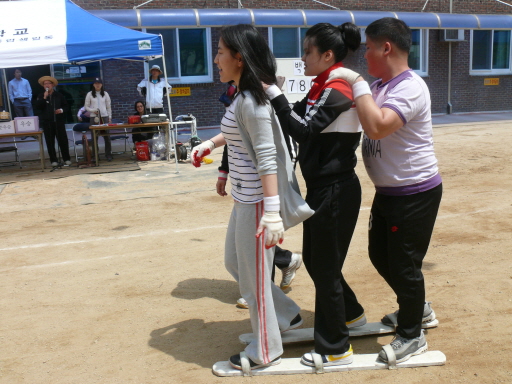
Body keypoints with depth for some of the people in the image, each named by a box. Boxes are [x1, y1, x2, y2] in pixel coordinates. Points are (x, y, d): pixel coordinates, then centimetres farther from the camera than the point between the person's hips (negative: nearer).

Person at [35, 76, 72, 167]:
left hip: (59, 121, 0)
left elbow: (65, 105, 15)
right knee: (50, 142, 2)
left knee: (63, 140, -2)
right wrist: (44, 97, -13)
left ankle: (67, 159, 6)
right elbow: (38, 106, -6)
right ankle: (54, 160, 7)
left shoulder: (59, 95, 8)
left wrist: (62, 110, -5)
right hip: (47, 122, 0)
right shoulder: (40, 96, 7)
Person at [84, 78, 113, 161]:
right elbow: (86, 107, 6)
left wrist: (110, 117, 7)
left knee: (107, 136, -2)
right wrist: (93, 110, -11)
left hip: (104, 117, 1)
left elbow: (108, 107, 12)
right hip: (94, 117, -1)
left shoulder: (105, 94, 9)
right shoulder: (90, 94, 5)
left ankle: (108, 155, 5)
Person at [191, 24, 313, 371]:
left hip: (257, 202, -10)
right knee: (235, 262, 23)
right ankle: (287, 315, 37)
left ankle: (266, 352, 25)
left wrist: (272, 212, -29)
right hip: (245, 199, 10)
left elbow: (267, 158, -25)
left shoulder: (252, 100, -19)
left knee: (253, 277, 4)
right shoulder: (244, 97, 10)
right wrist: (209, 144, 33)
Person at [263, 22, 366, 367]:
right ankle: (351, 313, 42)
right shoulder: (323, 88, 13)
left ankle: (336, 350, 16)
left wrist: (273, 93, -22)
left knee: (325, 267, 1)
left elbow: (302, 130, -24)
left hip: (335, 192, -10)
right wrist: (273, 93, -1)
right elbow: (298, 117, 11)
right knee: (313, 258, 21)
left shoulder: (336, 91, -16)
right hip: (323, 187, 10)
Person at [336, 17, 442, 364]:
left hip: (416, 193, -10)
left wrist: (357, 83, -27)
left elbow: (377, 127, -36)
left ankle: (412, 336, 22)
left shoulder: (409, 87, -21)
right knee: (380, 254, 20)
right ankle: (417, 308, 42)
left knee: (404, 264, 2)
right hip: (387, 191, 10)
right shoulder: (379, 87, 8)